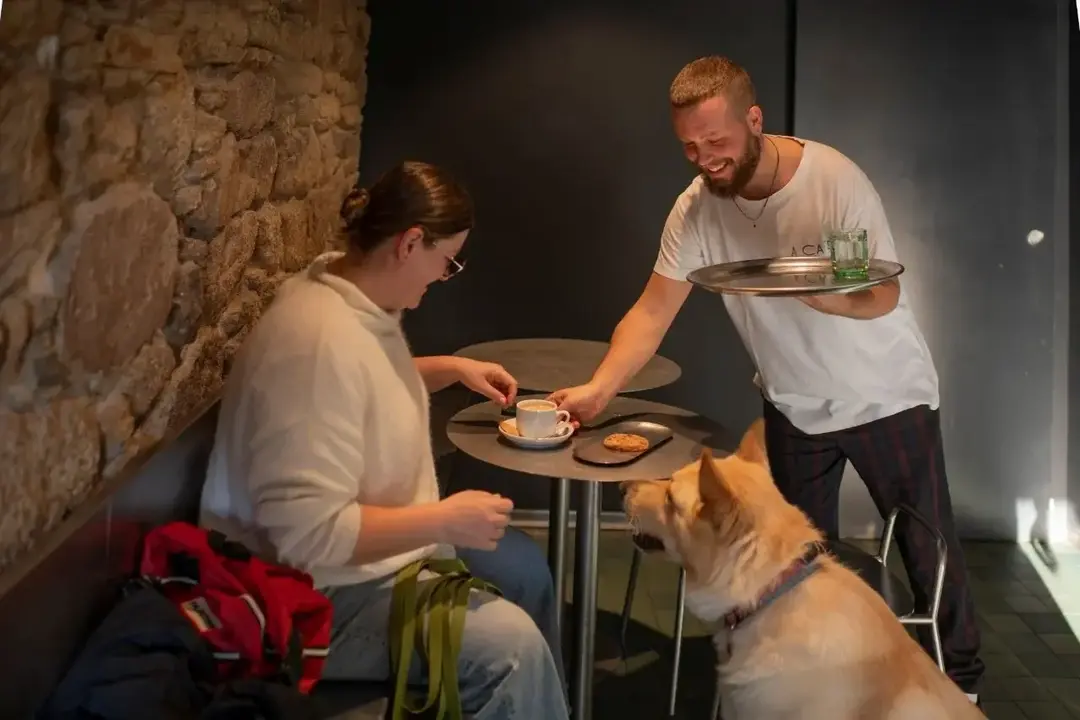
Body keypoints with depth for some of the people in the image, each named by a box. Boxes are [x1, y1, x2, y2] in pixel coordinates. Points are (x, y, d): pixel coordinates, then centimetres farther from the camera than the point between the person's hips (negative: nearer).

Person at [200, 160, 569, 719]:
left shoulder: (360, 300, -1)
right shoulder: (321, 340, -32)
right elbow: (308, 533, -34)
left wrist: (452, 369, 11)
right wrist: (443, 520, -28)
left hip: (376, 543, 11)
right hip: (315, 593, -11)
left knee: (523, 566, 18)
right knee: (510, 643, -23)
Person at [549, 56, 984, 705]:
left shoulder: (835, 180, -25)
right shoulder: (696, 208, -15)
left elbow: (886, 297, -21)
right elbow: (652, 312, -14)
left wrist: (812, 293, -43)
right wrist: (599, 389, -30)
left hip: (886, 396, -3)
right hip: (794, 405, 3)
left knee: (928, 547, 10)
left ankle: (961, 676, 31)